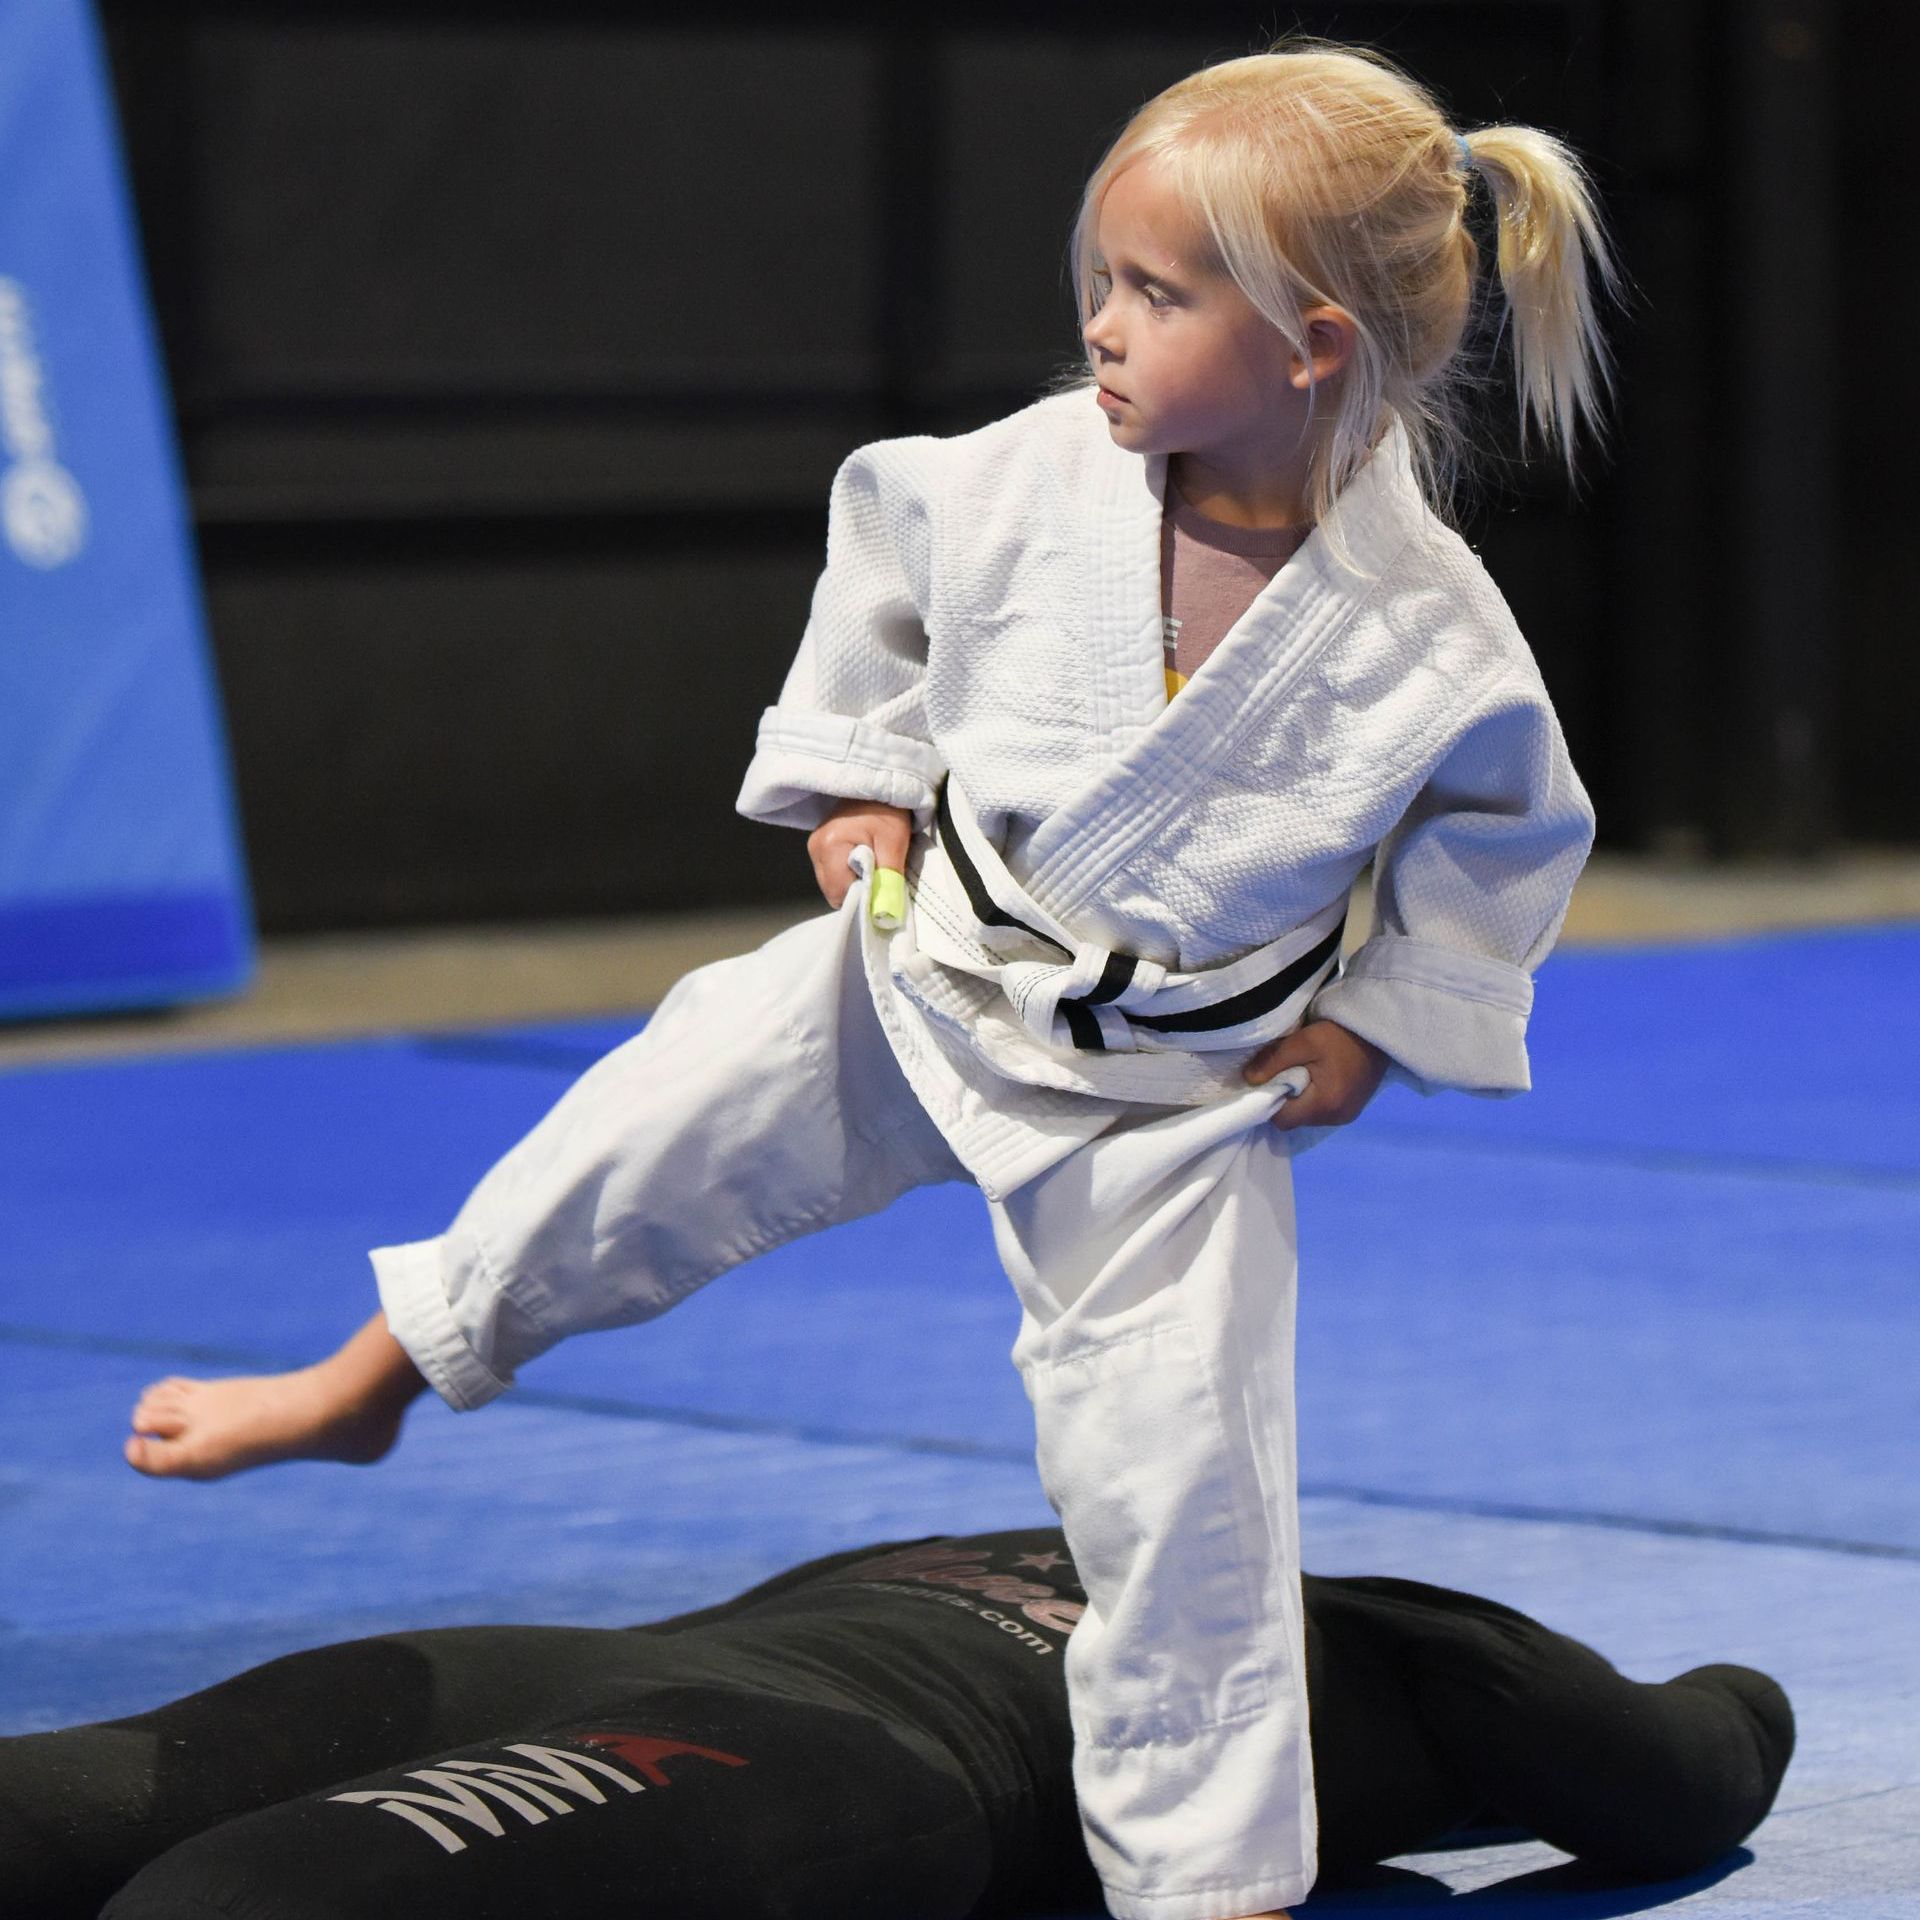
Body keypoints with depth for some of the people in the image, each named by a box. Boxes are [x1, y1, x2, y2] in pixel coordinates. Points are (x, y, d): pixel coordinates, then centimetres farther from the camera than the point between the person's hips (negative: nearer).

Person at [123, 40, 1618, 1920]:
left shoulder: (1429, 638, -23)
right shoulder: (1033, 480, -18)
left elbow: (1507, 841, -3)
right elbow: (885, 545, 6)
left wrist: (1370, 1032, -5)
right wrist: (854, 777, 4)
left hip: (1176, 1090, -3)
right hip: (931, 976, 3)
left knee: (1174, 1473, -6)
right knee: (654, 1129, 4)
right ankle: (370, 1378, 32)